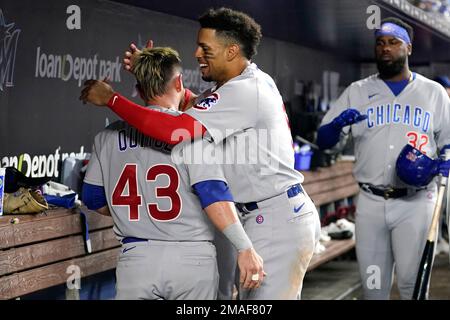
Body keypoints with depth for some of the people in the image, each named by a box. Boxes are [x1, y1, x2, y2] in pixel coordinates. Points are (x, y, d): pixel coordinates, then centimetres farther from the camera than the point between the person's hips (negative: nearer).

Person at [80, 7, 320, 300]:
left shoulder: (244, 92, -20)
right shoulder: (256, 81, 12)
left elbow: (174, 131, -29)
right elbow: (191, 106, 21)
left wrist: (111, 98, -20)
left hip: (278, 220, -10)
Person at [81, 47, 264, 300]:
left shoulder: (109, 136, 9)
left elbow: (94, 199, 14)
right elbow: (213, 194, -13)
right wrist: (246, 248, -12)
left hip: (137, 258, 2)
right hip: (192, 258, -2)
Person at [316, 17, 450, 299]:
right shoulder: (357, 92, 9)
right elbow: (324, 141, 5)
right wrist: (338, 123, -18)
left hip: (415, 203, -2)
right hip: (371, 203, 2)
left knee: (412, 283, -7)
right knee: (373, 286, 8)